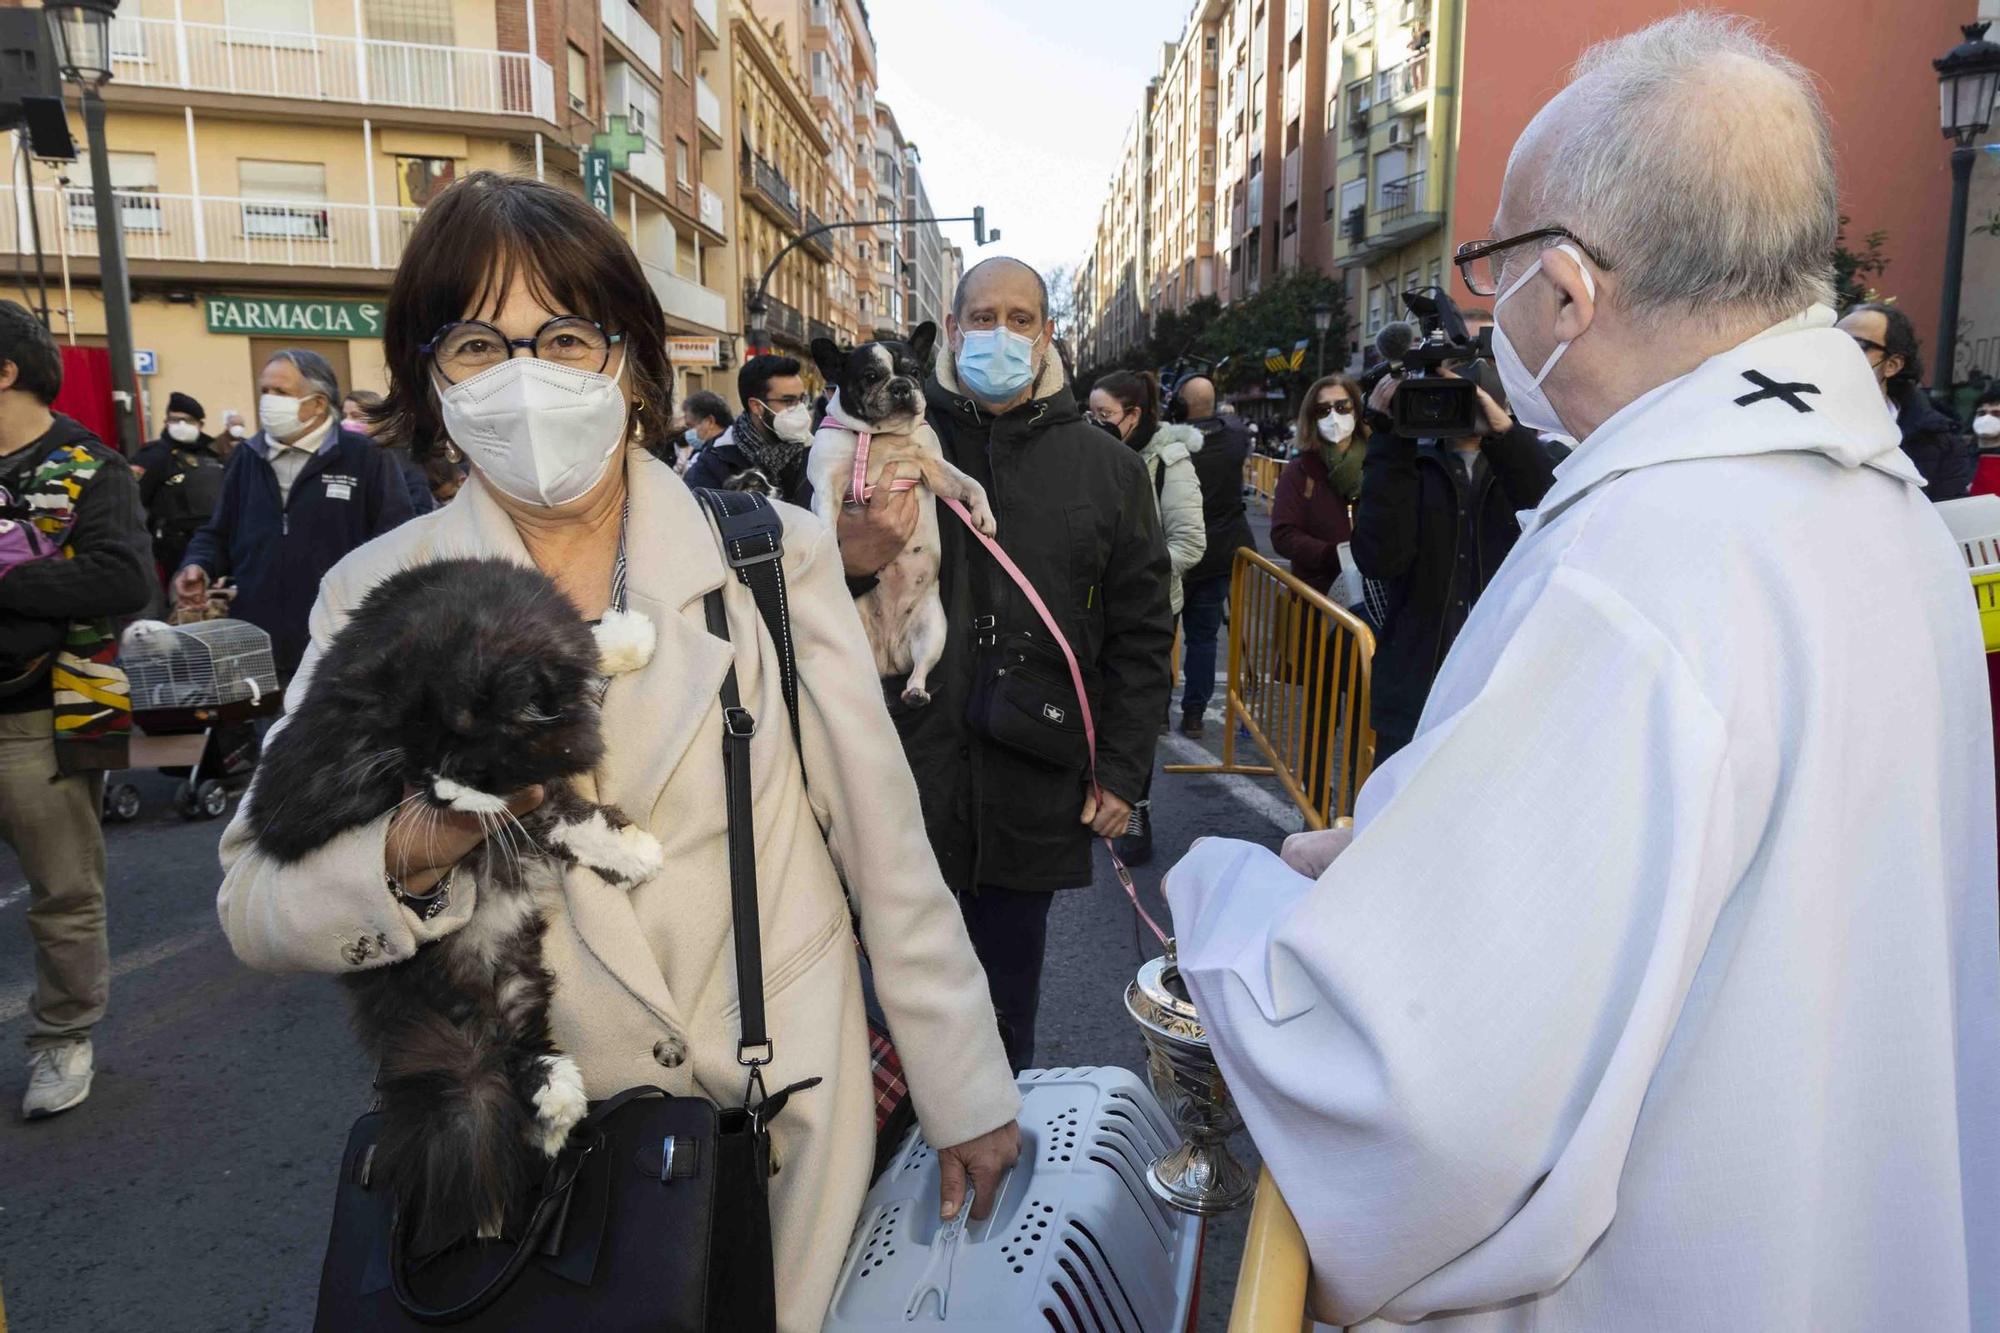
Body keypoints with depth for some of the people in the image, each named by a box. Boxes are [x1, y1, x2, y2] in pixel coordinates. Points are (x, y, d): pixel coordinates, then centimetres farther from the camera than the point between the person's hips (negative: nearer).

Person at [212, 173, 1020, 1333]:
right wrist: (417, 844, -27)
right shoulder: (378, 599, -6)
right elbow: (255, 905, -6)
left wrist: (967, 1091, -2)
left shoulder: (775, 555, -10)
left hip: (789, 1111, 0)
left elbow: (887, 848, -7)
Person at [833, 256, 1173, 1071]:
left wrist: (1122, 769, 3)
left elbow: (1140, 634, 8)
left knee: (1008, 1006, 17)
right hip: (908, 781, -1)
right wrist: (848, 568, -21)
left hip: (1033, 790, 1)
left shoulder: (1107, 468, 6)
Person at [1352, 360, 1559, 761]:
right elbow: (1378, 558, -13)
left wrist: (1504, 429, -24)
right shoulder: (1409, 464, 6)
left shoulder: (1529, 460, 8)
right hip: (1414, 696, 0)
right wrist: (1391, 439, -16)